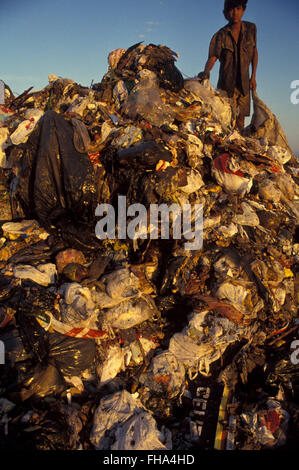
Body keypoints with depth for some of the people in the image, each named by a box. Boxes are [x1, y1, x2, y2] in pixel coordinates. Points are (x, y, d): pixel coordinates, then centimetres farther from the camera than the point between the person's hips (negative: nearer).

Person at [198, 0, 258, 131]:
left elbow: (254, 52, 13)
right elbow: (212, 58, -18)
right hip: (226, 83, -2)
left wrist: (253, 77, 8)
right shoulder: (220, 35, -7)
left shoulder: (251, 28, 2)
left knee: (240, 120, 3)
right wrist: (206, 72, -40)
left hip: (244, 84, 3)